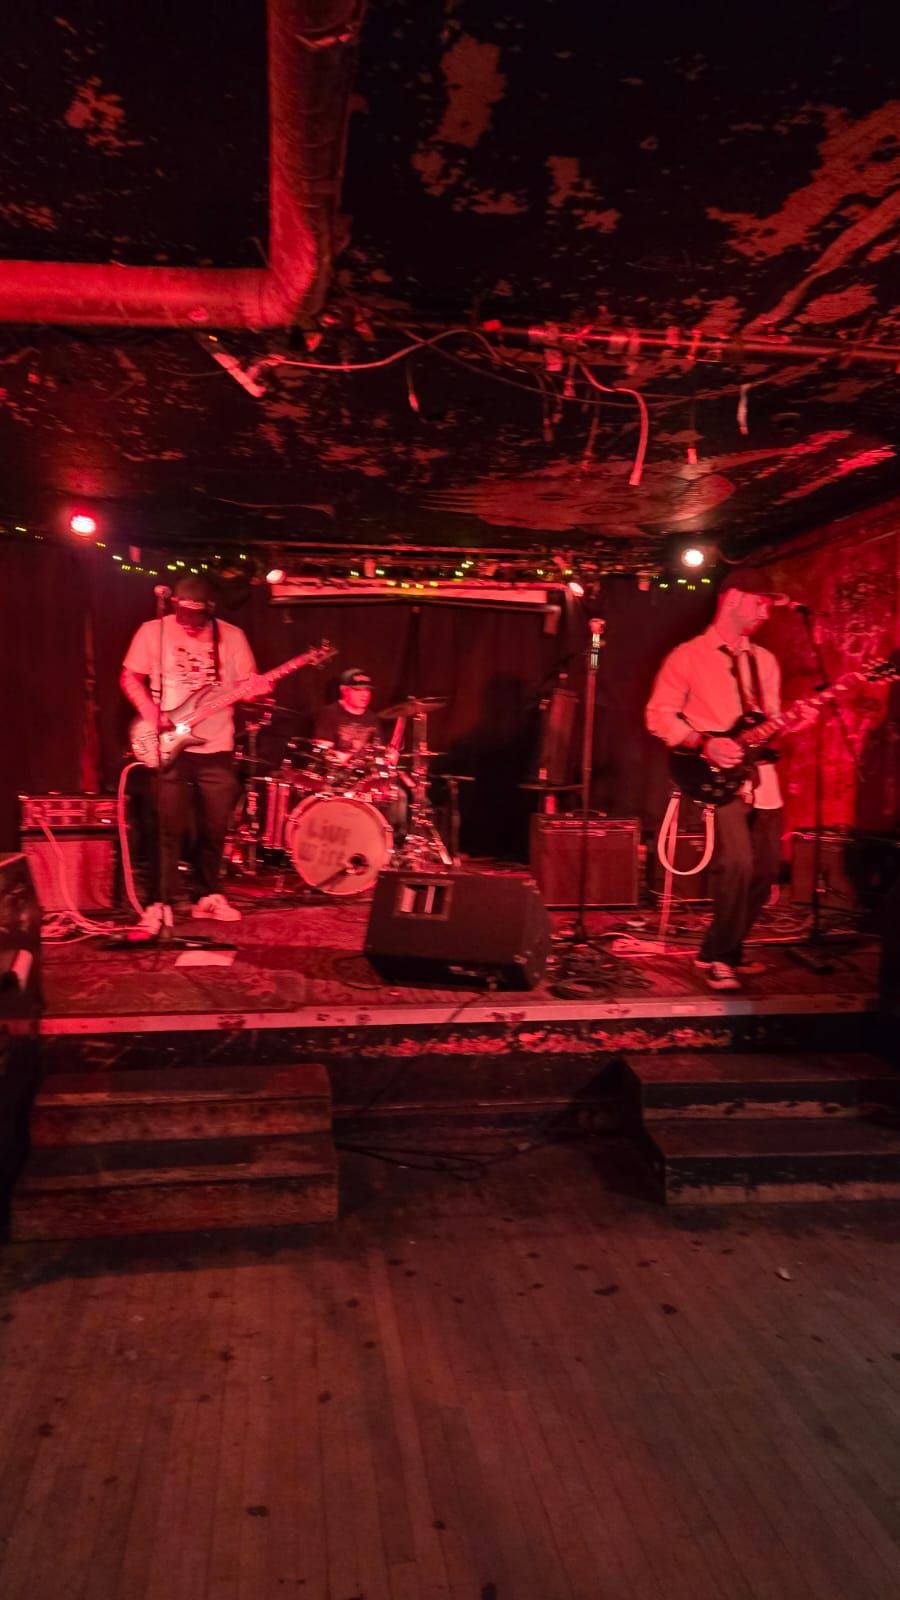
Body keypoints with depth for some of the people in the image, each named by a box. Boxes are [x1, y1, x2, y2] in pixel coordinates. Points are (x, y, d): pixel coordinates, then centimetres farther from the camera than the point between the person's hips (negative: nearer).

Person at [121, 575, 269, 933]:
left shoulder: (231, 635, 3)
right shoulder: (152, 632, -1)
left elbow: (246, 684, 4)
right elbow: (129, 678, 2)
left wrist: (255, 688, -20)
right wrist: (151, 712, -13)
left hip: (216, 748, 2)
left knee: (214, 828, 10)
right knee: (168, 828, -4)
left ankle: (208, 896, 25)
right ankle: (160, 904, 2)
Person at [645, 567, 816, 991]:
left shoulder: (765, 661, 16)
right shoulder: (689, 655, -2)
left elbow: (769, 721, 18)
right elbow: (658, 715, -5)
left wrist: (792, 722, -4)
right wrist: (703, 743, -18)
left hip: (760, 778, 7)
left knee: (765, 869, 8)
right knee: (737, 862, -22)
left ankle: (725, 950, 24)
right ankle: (718, 955, -4)